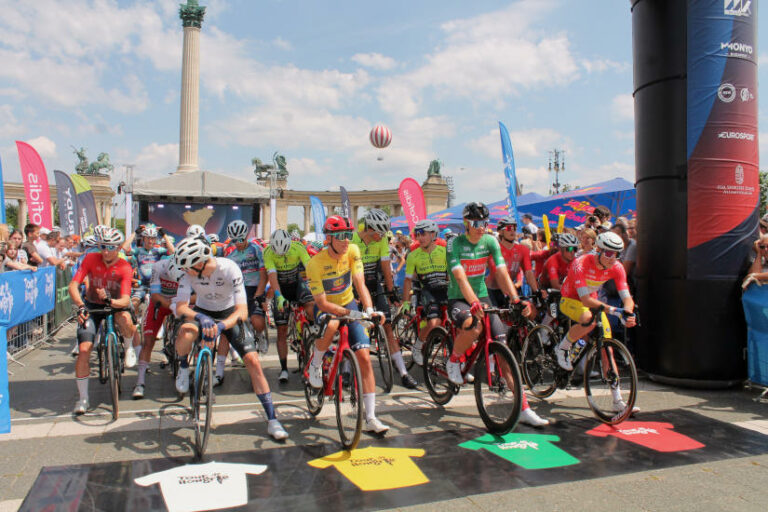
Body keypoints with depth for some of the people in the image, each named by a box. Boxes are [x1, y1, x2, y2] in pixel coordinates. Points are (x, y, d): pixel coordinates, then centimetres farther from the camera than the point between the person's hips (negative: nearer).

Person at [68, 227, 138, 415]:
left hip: (115, 305, -1)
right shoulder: (91, 259, -13)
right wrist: (80, 306, -36)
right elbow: (73, 285, -19)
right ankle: (83, 397, 3)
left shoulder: (125, 268, -19)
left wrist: (110, 301, -50)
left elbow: (125, 300, -28)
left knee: (125, 319, -37)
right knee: (84, 349, -13)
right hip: (92, 306, 1)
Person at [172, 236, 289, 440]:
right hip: (202, 312, 1)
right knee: (186, 333, -35)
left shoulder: (229, 268, -30)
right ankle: (184, 367, 1)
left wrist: (221, 326, -52)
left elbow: (242, 311, -34)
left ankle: (272, 420, -4)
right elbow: (180, 307, -27)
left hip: (229, 314, -1)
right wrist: (200, 317, -47)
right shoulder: (188, 272, -23)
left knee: (253, 361, -14)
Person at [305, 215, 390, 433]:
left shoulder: (353, 251, -15)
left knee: (364, 358, -9)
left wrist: (369, 309, -37)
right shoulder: (315, 264, -24)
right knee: (331, 325, -41)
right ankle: (316, 363, -8)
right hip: (325, 307, -3)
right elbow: (322, 302, -24)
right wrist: (350, 313, -36)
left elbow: (360, 284, -20)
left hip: (349, 303, 3)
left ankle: (370, 418, -2)